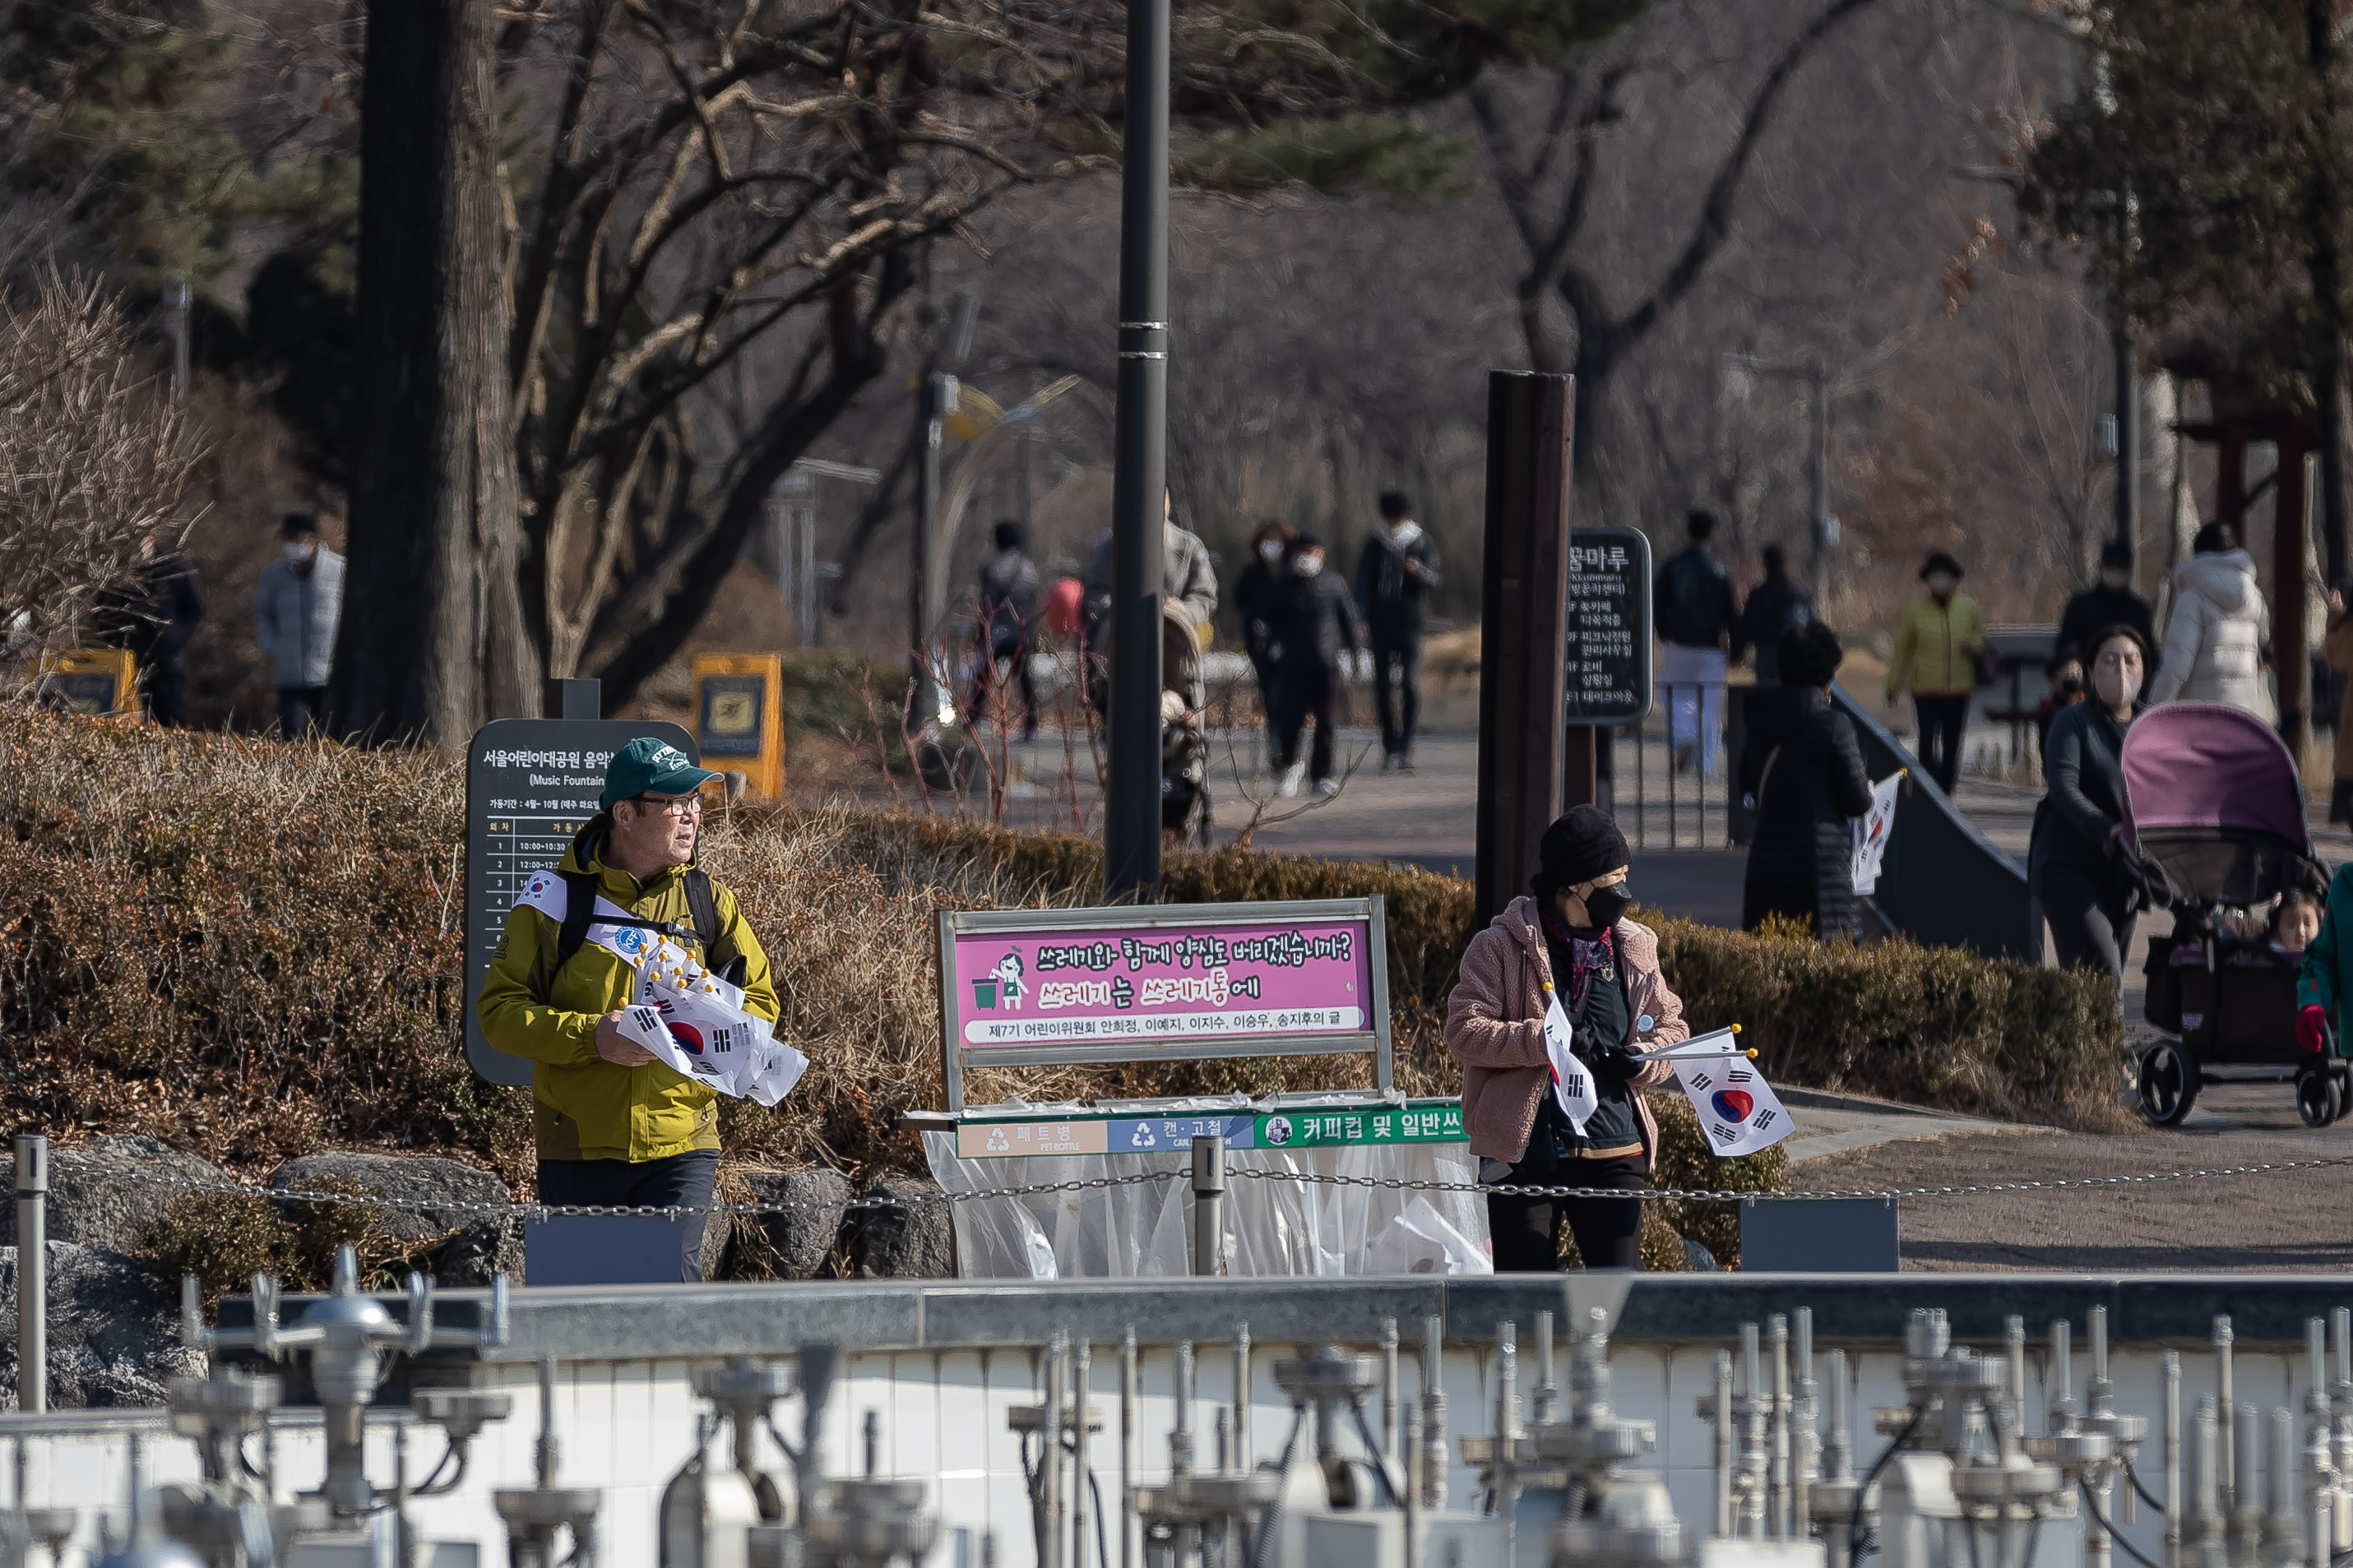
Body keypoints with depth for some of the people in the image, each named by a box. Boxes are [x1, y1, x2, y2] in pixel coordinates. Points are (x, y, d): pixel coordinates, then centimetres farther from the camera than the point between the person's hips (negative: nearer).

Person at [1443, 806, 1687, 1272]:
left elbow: (1672, 1026, 20)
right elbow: (1464, 1030, -8)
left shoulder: (1634, 948, 12)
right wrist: (1541, 1041, -20)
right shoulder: (1502, 947, -2)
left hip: (1613, 1153, 4)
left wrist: (1640, 1059, -3)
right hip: (1526, 1152, -4)